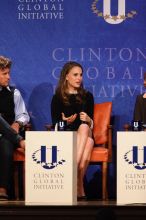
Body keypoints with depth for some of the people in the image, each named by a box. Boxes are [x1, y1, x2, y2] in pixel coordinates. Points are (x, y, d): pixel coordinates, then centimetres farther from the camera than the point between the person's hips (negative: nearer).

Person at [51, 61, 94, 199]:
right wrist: (66, 121, -16)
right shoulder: (58, 98, 9)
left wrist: (87, 120, -11)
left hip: (85, 133, 2)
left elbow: (91, 124, 14)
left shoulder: (87, 96, 17)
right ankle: (80, 188, -44)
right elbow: (55, 125, 6)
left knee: (84, 127, -37)